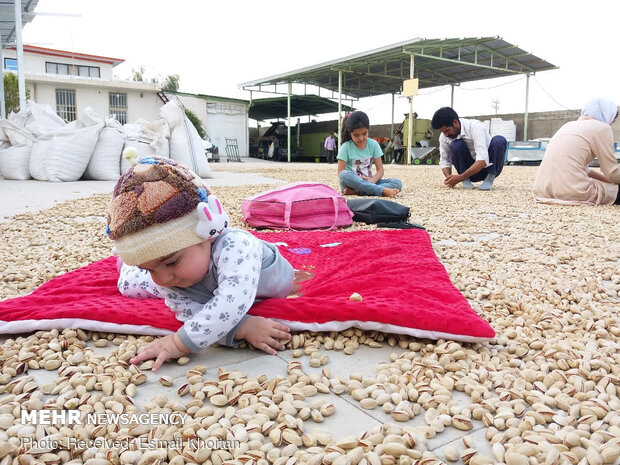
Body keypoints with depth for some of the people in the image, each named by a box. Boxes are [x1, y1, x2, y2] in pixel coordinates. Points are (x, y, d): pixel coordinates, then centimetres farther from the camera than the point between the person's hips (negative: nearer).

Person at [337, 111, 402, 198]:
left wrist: (372, 180, -22)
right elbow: (341, 174, -10)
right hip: (352, 183, -3)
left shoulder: (373, 144, 5)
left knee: (398, 183, -20)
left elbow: (380, 170, 2)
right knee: (345, 175, -38)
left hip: (368, 182, 3)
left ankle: (356, 192, -34)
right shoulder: (346, 147, -3)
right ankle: (383, 190, -40)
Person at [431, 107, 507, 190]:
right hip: (469, 170, 2)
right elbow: (444, 161, 2)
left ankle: (489, 179, -19)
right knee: (455, 145, -25)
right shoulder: (443, 136, -8)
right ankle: (466, 180, -13)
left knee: (499, 140, -31)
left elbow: (483, 160, -32)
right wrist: (448, 177, -20)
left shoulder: (475, 126, -23)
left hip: (488, 167, -2)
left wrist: (460, 177, -37)